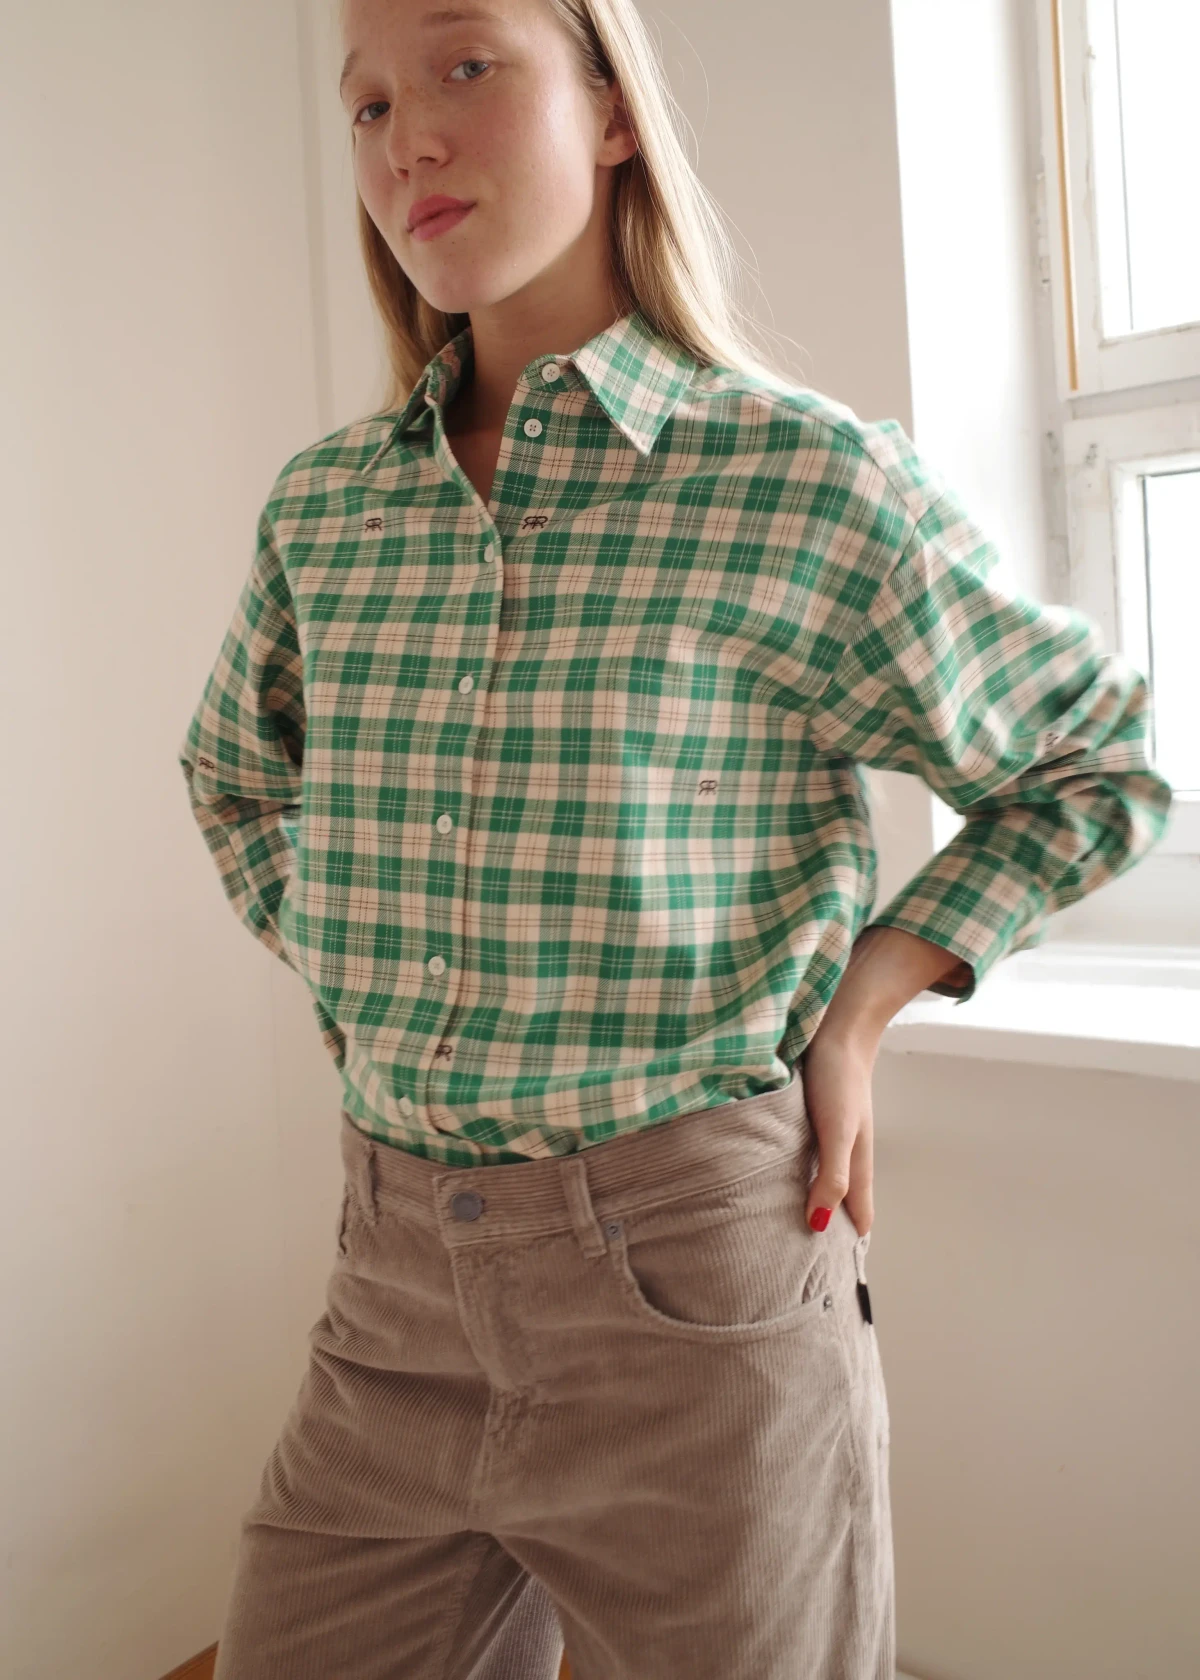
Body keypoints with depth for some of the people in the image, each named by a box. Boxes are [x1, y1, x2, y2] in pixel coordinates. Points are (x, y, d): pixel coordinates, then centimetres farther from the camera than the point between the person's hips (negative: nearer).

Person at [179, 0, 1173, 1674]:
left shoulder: (814, 479, -9)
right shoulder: (324, 507, 4)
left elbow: (1101, 764, 3)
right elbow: (235, 776, 24)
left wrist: (856, 1009, -5)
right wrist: (354, 983, 10)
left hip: (696, 1280, -4)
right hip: (396, 1283, 5)